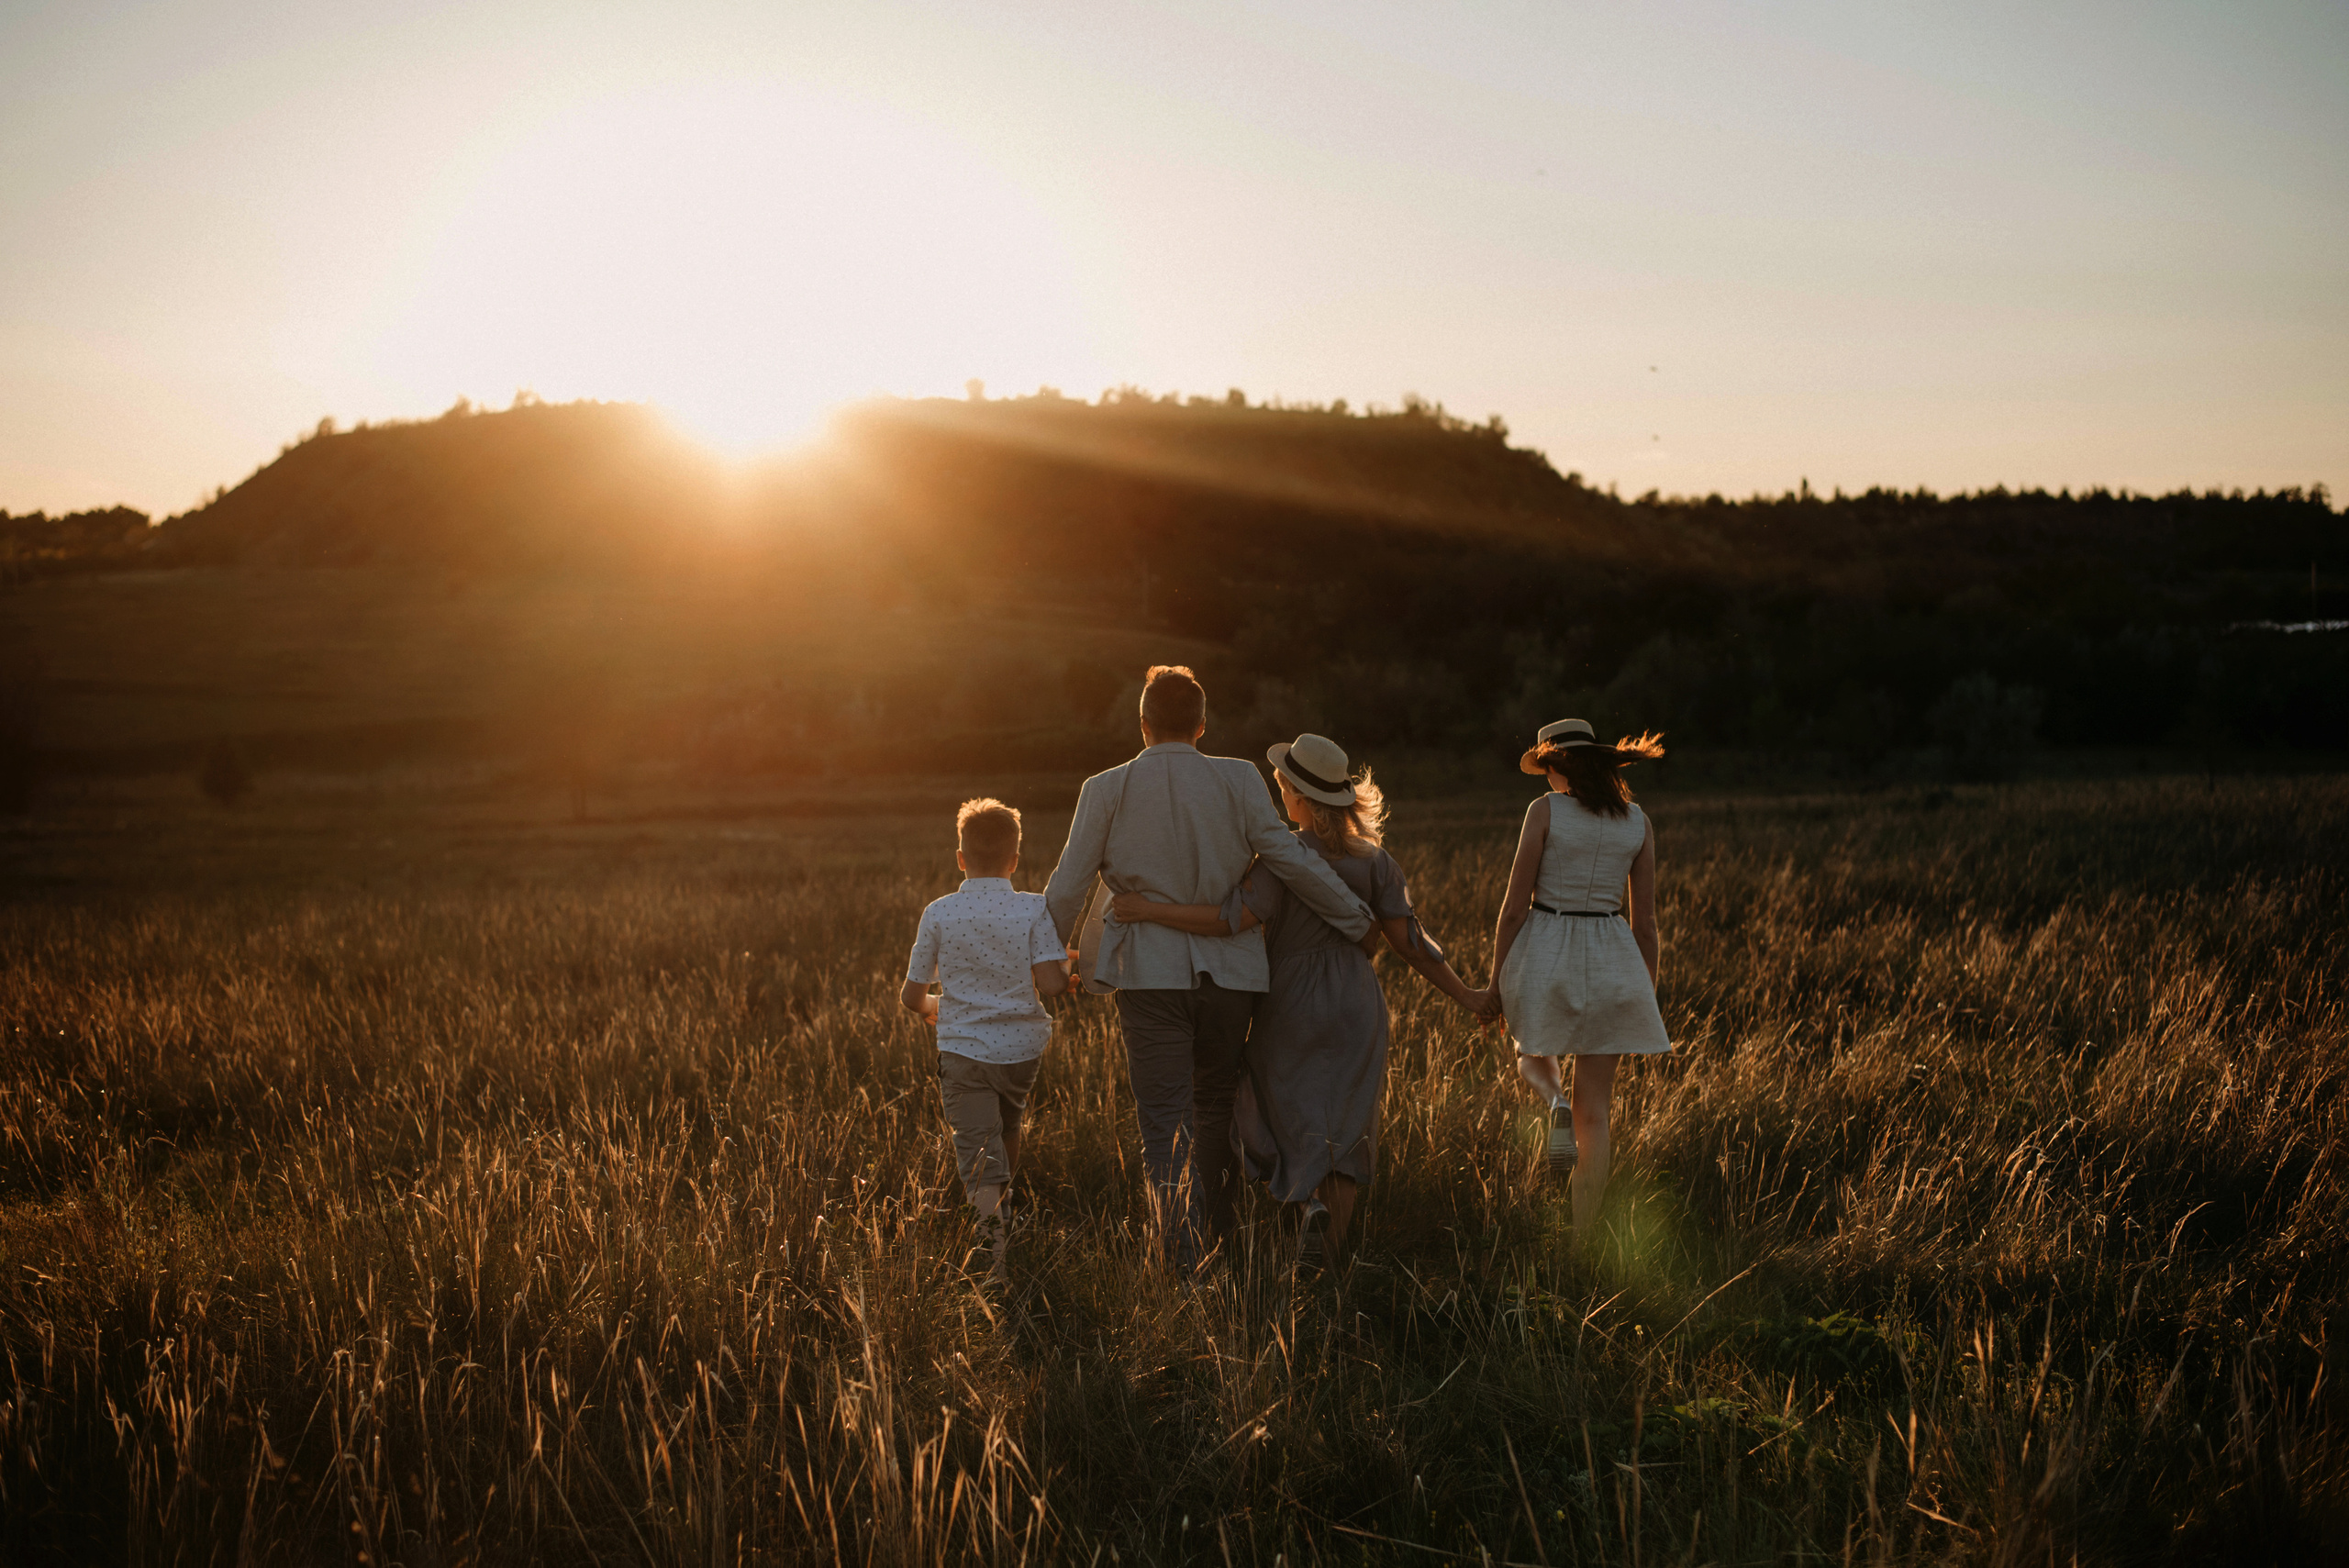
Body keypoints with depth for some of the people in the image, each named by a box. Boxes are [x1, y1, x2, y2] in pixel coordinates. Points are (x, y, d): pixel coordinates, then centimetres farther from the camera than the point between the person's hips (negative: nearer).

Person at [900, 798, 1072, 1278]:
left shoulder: (938, 914, -4)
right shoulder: (1034, 909, -7)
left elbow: (912, 997, 1)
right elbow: (1051, 984, -17)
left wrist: (934, 1009, 24)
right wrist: (1067, 974, 6)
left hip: (963, 1046, -2)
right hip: (1023, 1045, 2)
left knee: (978, 1144, -6)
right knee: (1008, 1123, 28)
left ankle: (990, 1218, -33)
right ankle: (1000, 1202, 48)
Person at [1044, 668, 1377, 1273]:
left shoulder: (1106, 790, -1)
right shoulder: (1237, 781, -1)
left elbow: (1067, 887, 1)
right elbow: (1289, 859, -2)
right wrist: (1359, 921, 8)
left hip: (1150, 973, -2)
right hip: (1228, 970, 2)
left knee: (1164, 1123, 0)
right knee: (1216, 1110, 20)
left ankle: (1185, 1262, -11)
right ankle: (1216, 1240, 31)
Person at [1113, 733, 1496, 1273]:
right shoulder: (1374, 859, -1)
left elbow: (1234, 919, -24)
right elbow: (1409, 941, -2)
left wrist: (1149, 909, -22)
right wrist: (1465, 996, 6)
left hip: (1291, 1001, -3)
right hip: (1356, 1006, 3)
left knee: (1288, 1113, 15)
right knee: (1344, 1130, 8)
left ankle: (1315, 1203, -10)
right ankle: (1324, 1248, -9)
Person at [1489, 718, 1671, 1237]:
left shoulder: (1545, 811, -5)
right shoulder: (1638, 822, 5)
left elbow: (1514, 906, -6)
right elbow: (1645, 921, 7)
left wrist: (1495, 983, 3)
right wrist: (1648, 1000, 15)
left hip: (1544, 951, -2)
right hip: (1611, 960, 2)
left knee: (1532, 1057, 28)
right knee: (1593, 1115, 8)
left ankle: (1556, 1102, -7)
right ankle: (1580, 1241, 2)